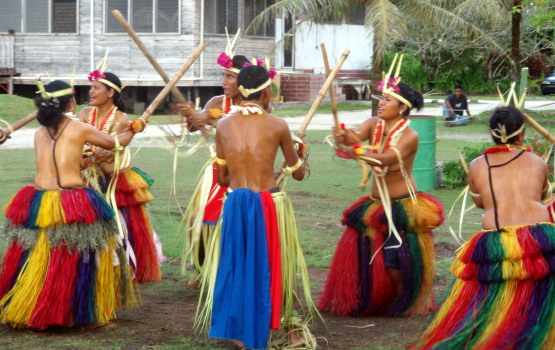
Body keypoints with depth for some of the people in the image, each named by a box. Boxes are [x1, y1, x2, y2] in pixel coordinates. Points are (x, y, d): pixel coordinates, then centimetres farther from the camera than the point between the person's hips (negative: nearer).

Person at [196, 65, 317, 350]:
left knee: (236, 265, 16)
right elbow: (298, 173, 7)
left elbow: (222, 178, 8)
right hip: (269, 204, -2)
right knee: (275, 265, 12)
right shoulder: (277, 126, -5)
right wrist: (298, 156, 29)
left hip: (235, 203, 2)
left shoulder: (224, 125, 3)